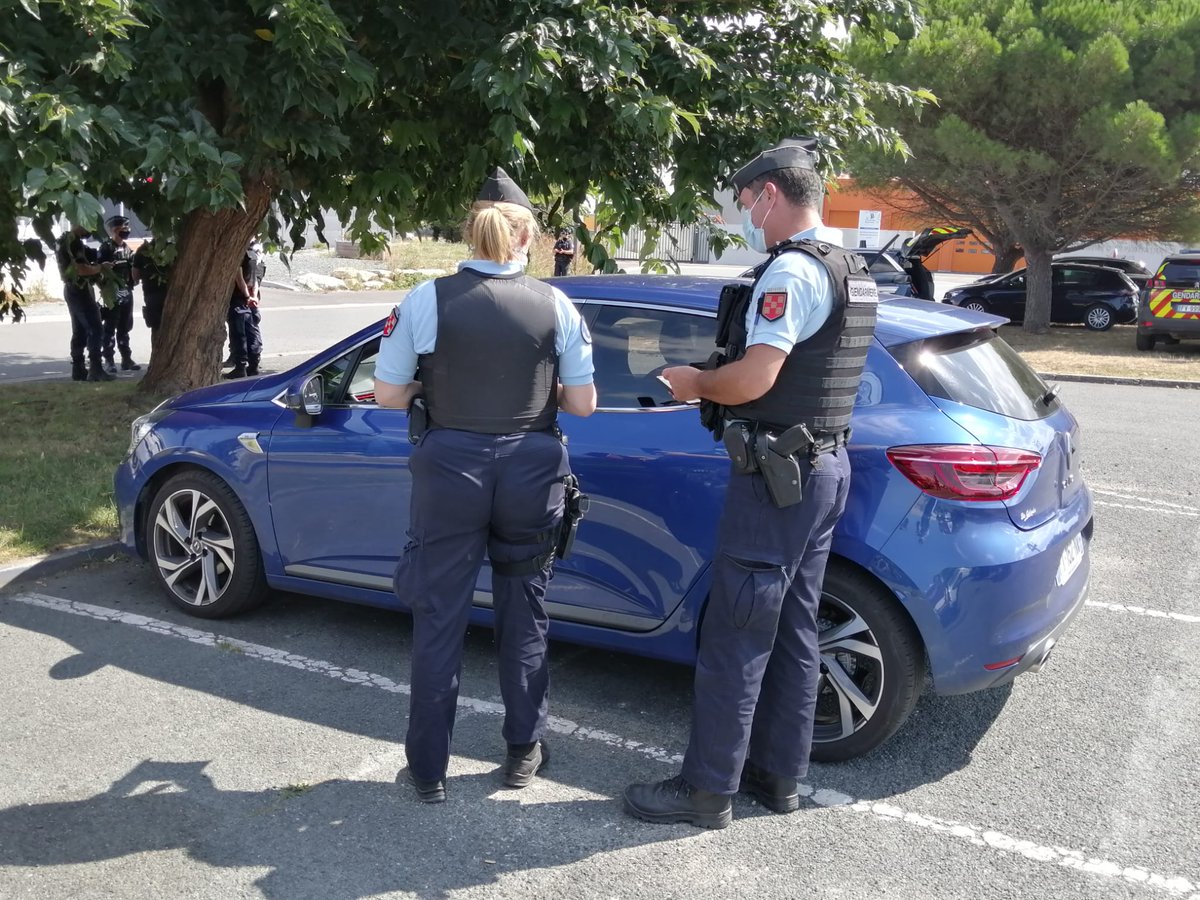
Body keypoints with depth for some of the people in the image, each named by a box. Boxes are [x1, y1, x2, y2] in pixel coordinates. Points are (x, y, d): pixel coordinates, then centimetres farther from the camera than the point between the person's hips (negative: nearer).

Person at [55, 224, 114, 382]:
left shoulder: (65, 241, 17)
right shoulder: (74, 242, -16)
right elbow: (82, 269, -24)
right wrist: (100, 267, -9)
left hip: (72, 290, 10)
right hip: (80, 290, -10)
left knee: (79, 332, 11)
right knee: (96, 330, -12)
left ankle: (78, 370, 12)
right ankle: (96, 370, -16)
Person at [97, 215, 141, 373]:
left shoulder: (127, 248, 15)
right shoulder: (106, 247, -8)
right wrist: (105, 289, -17)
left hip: (127, 292, 7)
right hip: (113, 293, -7)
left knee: (124, 328, 12)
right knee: (110, 328, -2)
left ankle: (126, 359, 17)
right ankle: (109, 360, 1)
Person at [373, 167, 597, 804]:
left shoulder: (428, 299, -8)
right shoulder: (555, 305, -4)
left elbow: (388, 395, -4)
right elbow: (582, 404, 0)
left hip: (449, 470, -1)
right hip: (532, 472, 2)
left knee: (439, 622, 11)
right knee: (524, 615, 18)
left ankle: (429, 771, 20)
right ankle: (524, 753, 30)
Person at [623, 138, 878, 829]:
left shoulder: (791, 270, -16)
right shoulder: (853, 273, 15)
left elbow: (752, 379, -24)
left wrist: (695, 382, -5)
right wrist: (714, 381, 11)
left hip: (776, 477, -10)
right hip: (825, 467, 10)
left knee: (734, 640, -2)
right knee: (793, 632, 16)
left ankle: (708, 790, 9)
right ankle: (780, 775, 27)